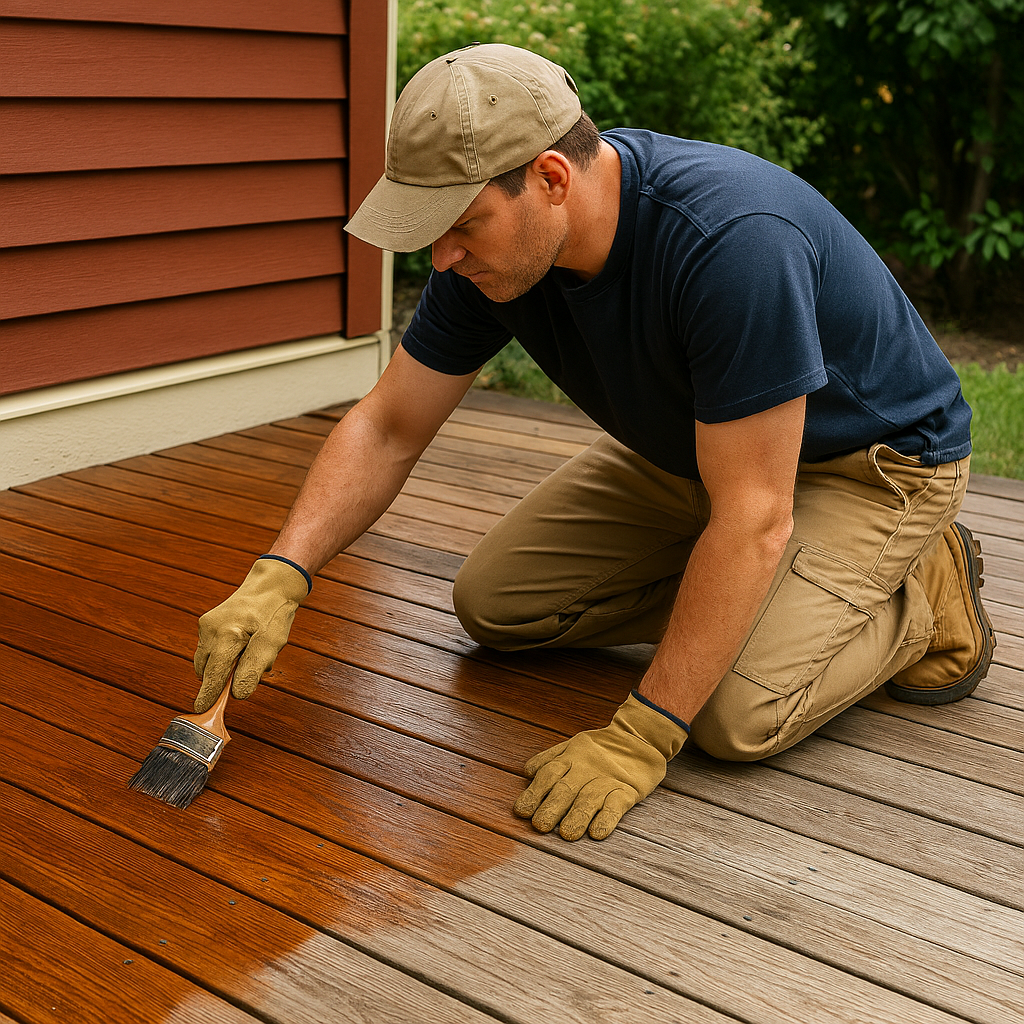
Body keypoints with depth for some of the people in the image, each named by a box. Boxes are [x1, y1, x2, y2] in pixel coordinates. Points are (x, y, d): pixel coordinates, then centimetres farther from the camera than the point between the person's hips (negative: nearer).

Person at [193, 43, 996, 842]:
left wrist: (641, 737, -32)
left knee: (740, 714, -27)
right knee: (495, 602, 0)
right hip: (691, 447, 7)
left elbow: (752, 517, -35)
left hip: (875, 459, -7)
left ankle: (914, 599, 2)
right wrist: (280, 575, -21)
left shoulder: (731, 242, -38)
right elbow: (387, 429, -7)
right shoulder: (493, 247, -15)